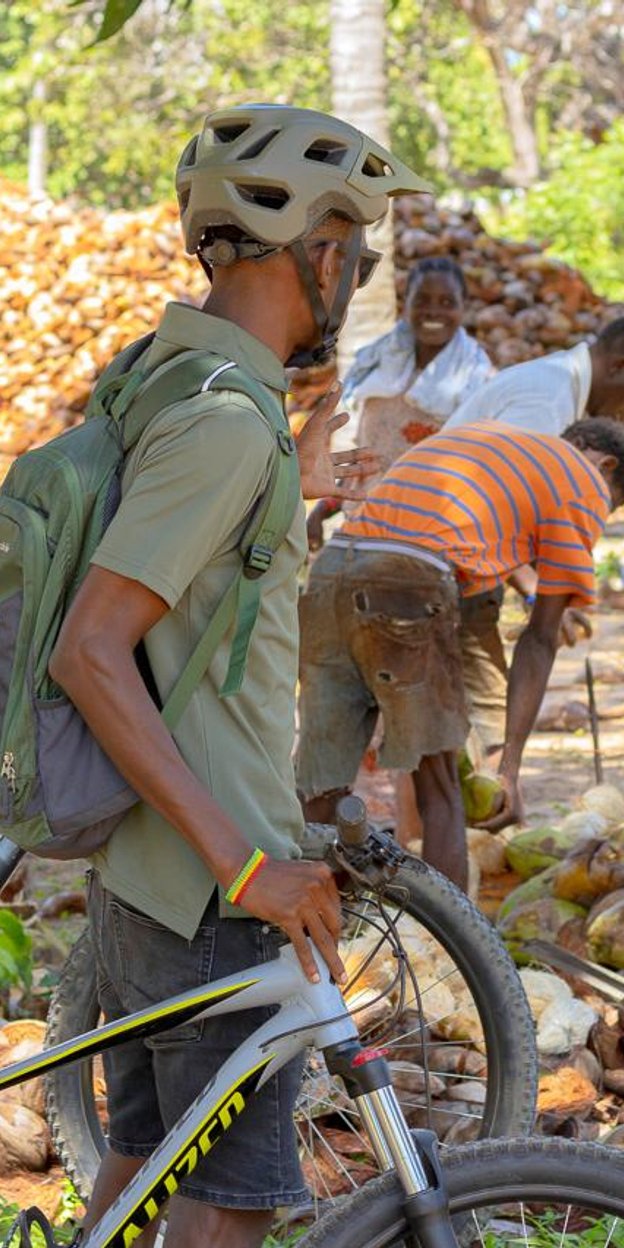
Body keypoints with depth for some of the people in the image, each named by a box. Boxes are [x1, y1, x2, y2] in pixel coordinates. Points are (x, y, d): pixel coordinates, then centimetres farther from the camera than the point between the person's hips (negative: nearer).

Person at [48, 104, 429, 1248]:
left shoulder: (158, 376, 11)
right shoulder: (225, 420, -20)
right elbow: (88, 655, -26)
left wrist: (296, 493, 32)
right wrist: (243, 862, -27)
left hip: (139, 876, 10)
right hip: (208, 897, -10)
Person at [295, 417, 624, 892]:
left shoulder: (476, 436, 35)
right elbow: (541, 638, 9)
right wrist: (510, 767, 8)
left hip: (329, 569, 6)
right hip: (411, 580, -6)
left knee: (320, 792, 9)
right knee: (440, 792, 9)